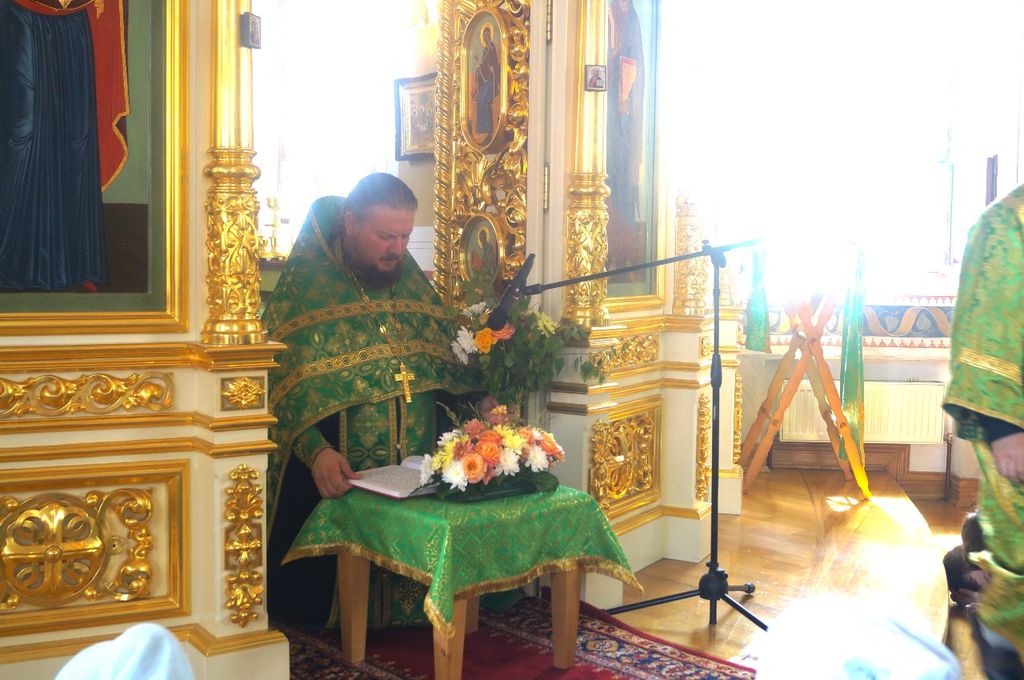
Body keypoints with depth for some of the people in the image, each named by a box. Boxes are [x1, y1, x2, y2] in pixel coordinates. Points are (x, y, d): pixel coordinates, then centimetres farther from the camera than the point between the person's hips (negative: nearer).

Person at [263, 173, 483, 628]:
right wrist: (314, 450, -26)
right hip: (336, 475, -4)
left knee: (408, 574, 9)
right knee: (333, 584, 4)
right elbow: (278, 383, -12)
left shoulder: (413, 283, 9)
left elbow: (447, 364, 14)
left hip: (416, 474, 4)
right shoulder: (305, 287, -6)